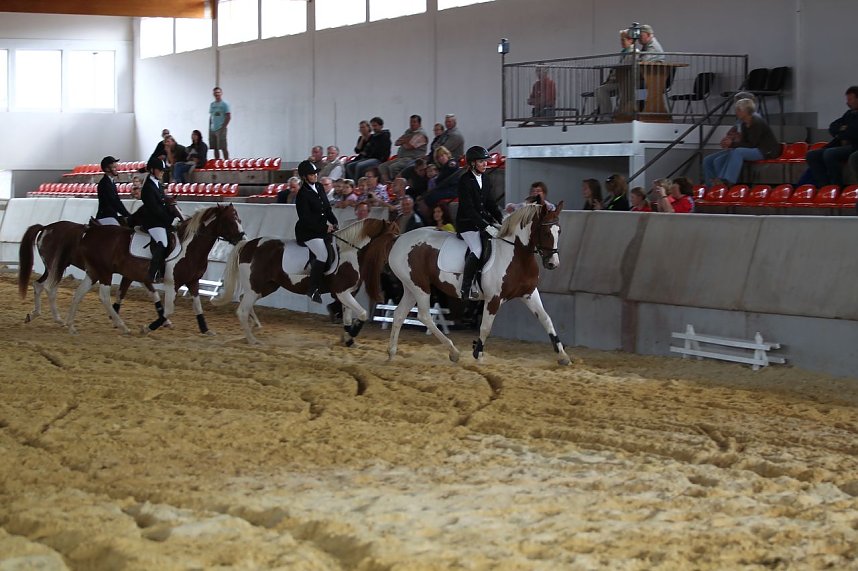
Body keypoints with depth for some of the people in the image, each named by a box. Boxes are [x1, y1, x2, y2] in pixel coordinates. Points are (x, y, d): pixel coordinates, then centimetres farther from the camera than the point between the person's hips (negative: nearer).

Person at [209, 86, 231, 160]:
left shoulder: (224, 104, -4)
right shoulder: (212, 104, 15)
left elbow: (228, 117, -8)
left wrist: (223, 127, -14)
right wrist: (209, 128, 11)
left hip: (220, 129, -6)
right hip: (212, 130, 6)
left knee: (223, 148, -7)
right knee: (215, 148, 7)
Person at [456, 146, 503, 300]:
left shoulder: (485, 180, 9)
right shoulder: (465, 181, -15)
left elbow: (490, 202, 14)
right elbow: (468, 208, -21)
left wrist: (501, 219, -2)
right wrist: (485, 226, -27)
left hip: (483, 219, 8)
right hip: (467, 223, -8)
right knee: (477, 250, -25)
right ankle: (466, 290, -21)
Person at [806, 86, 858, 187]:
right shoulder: (850, 113, 22)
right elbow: (833, 127, 17)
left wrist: (841, 133, -3)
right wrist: (842, 132, -5)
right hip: (844, 146, 9)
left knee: (829, 154, -34)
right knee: (811, 155, -4)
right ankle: (824, 185, -14)